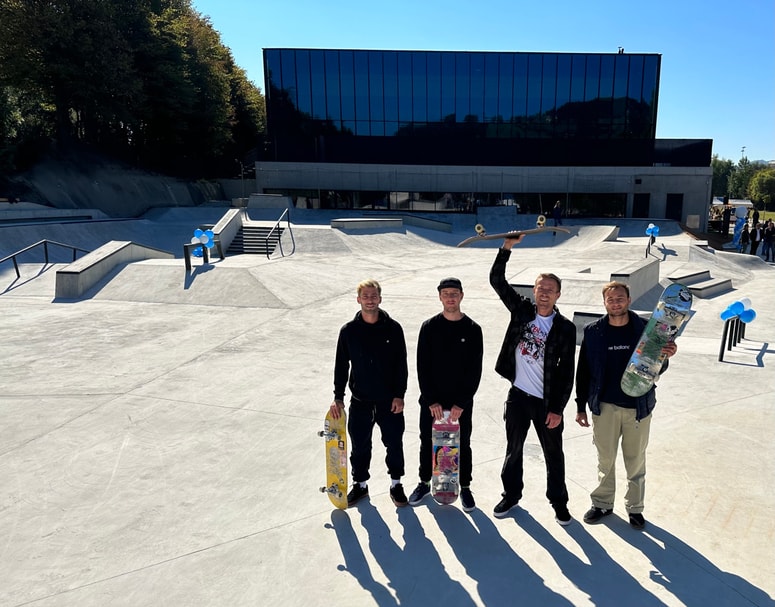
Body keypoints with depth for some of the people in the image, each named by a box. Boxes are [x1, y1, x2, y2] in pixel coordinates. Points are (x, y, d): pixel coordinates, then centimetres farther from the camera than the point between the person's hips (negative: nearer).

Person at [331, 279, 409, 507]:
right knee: (360, 445, 12)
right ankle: (360, 484, 32)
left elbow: (401, 364, -2)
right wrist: (338, 397, -1)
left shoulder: (393, 328, -6)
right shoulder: (349, 331, -3)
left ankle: (396, 483, 31)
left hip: (390, 400, -1)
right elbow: (341, 365, 2)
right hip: (360, 400, 1)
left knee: (394, 443, 10)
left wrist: (399, 395, -6)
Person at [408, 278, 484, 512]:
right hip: (431, 401, 1)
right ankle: (424, 482, 33)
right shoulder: (429, 327, -3)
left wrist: (460, 403, -12)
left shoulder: (472, 329, -5)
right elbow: (422, 367, -5)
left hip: (462, 402, -1)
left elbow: (475, 370, -6)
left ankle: (465, 487, 29)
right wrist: (431, 400, -11)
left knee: (463, 446, 12)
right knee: (428, 443, 14)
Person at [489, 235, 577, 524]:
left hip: (546, 401, -2)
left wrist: (558, 409, -10)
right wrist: (507, 247, -18)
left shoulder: (565, 328, -9)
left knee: (554, 454, 14)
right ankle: (511, 494, 36)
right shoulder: (521, 310, -2)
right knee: (513, 448, 17)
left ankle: (558, 500, 34)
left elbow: (567, 372, -8)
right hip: (518, 395, 2)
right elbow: (496, 279, -8)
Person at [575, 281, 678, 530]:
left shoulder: (645, 329, -5)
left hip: (638, 407, 0)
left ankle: (635, 507, 31)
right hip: (605, 407, 0)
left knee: (636, 462, 13)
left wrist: (665, 357, -22)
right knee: (605, 460, 13)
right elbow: (583, 371, 1)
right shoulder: (593, 332, -4)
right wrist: (581, 406, 3)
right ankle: (602, 503, 31)